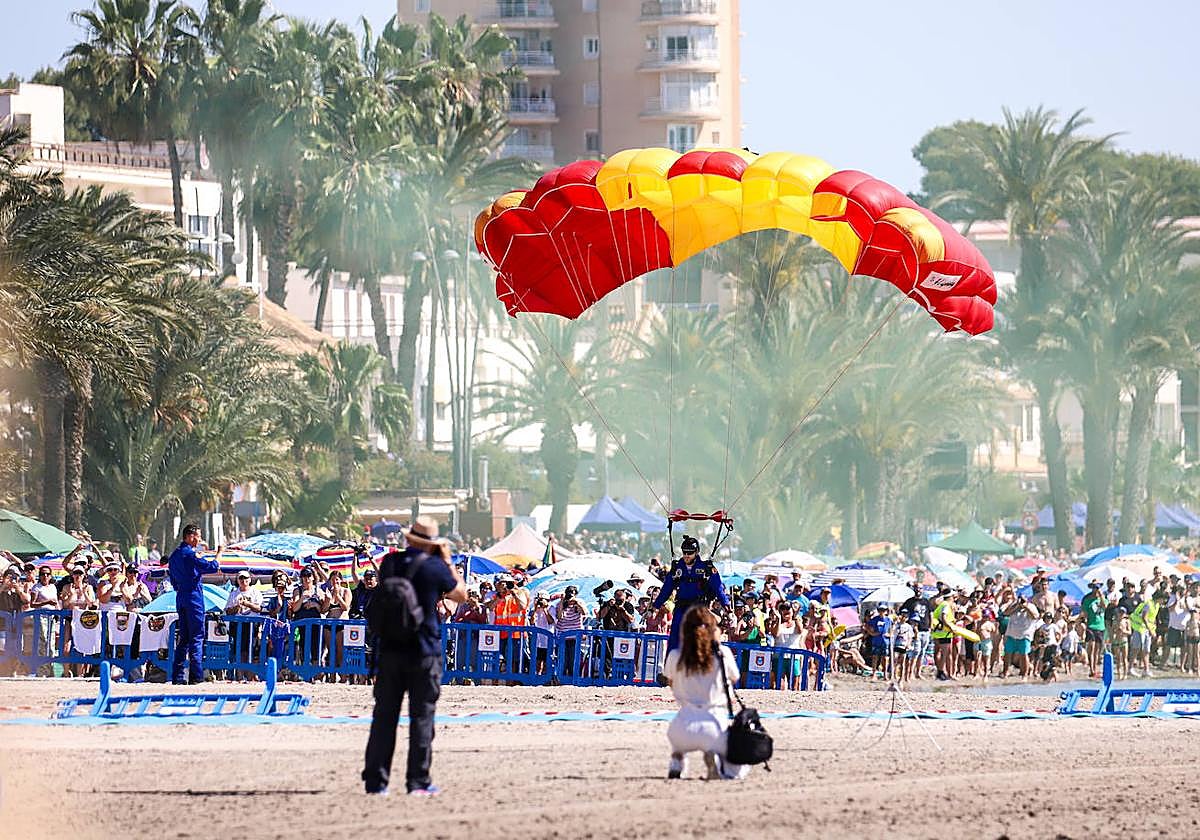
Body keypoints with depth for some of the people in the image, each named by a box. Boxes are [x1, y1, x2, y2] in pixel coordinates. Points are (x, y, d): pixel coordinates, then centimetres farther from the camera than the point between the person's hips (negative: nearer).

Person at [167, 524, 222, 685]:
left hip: (180, 599, 8)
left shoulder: (174, 555, 15)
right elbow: (212, 567, -18)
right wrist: (219, 553, -4)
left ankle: (177, 676, 6)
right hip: (194, 598, -8)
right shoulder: (190, 554, -12)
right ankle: (196, 676, -9)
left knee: (183, 638, 10)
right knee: (196, 637, -6)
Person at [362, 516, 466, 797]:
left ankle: (375, 780, 4)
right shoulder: (435, 567, -9)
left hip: (389, 650, 3)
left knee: (384, 715, 6)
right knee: (421, 716, 2)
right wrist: (448, 563, 13)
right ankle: (418, 781, 0)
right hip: (424, 652, -3)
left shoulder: (390, 562, 2)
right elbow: (461, 594, 5)